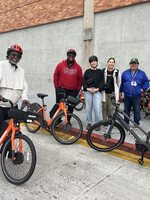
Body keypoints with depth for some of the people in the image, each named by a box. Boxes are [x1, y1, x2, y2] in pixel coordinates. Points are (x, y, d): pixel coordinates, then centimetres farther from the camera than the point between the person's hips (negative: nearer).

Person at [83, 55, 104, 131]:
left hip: (97, 91, -1)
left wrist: (97, 89, -10)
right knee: (88, 108, 6)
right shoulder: (87, 71, 11)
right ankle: (89, 123, 19)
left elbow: (102, 82, 3)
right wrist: (87, 88, -9)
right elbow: (83, 81, 5)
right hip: (88, 91, 2)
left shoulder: (100, 71, 9)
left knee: (97, 109, -8)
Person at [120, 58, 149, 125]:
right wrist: (120, 92, 12)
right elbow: (121, 83, 11)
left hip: (136, 96, -1)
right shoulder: (125, 73, 6)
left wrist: (143, 89, -3)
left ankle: (137, 124, 15)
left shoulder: (142, 73, 4)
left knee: (137, 110, 2)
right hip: (127, 96, 1)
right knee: (126, 110, 11)